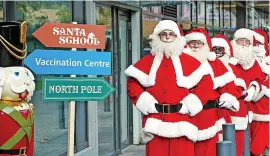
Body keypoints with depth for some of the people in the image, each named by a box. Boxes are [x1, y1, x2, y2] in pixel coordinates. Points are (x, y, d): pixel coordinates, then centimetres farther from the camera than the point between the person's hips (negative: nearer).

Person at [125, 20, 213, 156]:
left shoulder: (189, 61, 5)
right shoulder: (147, 61, 9)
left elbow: (206, 82, 3)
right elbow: (133, 83, 10)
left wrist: (191, 103, -5)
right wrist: (143, 100, -3)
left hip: (181, 120, -1)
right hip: (156, 121, 1)